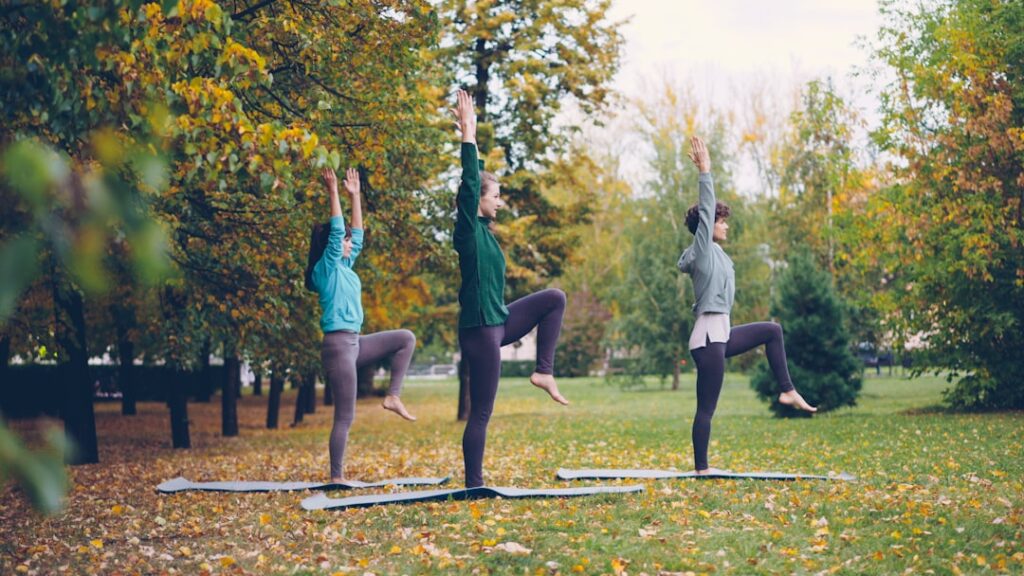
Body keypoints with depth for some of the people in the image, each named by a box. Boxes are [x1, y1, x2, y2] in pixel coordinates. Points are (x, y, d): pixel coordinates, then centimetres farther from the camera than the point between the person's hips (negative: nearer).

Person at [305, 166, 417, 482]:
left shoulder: (345, 267, 14)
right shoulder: (326, 268, -9)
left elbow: (357, 234, 20)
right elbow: (336, 230, -19)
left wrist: (355, 196, 21)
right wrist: (333, 193, -17)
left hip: (355, 342, 9)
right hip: (338, 344, -9)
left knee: (406, 338, 12)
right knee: (345, 417, -7)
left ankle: (392, 397, 6)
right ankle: (336, 477, -1)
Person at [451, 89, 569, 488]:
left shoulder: (482, 230, 10)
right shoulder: (469, 229, -13)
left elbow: (475, 182, 20)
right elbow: (470, 182, -23)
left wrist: (470, 134, 19)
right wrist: (468, 134, -19)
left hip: (498, 322, 10)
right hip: (480, 329, -10)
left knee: (554, 298, 13)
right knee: (481, 412, -4)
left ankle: (544, 371, 7)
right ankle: (473, 485, 4)